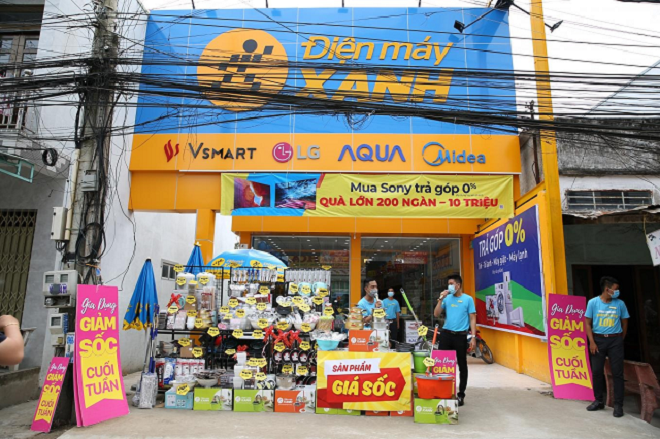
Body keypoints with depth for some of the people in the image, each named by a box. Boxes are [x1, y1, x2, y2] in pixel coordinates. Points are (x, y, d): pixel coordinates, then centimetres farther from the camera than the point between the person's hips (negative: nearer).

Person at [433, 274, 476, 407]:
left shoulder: (468, 299, -1)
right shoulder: (447, 298, 6)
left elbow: (472, 319, -1)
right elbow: (436, 314, 3)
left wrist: (473, 337, -8)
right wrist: (441, 299, -8)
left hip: (460, 335, -2)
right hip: (446, 334, 2)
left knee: (462, 365, 10)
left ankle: (461, 394, 22)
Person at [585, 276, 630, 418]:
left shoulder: (620, 303, -1)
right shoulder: (593, 302, -4)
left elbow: (624, 323, 9)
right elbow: (588, 323, -1)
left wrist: (620, 340, 8)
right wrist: (592, 342, -7)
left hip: (615, 340, 0)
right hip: (598, 339, 0)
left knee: (617, 373, 1)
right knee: (597, 372, 6)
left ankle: (618, 405, 10)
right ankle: (599, 401, 21)